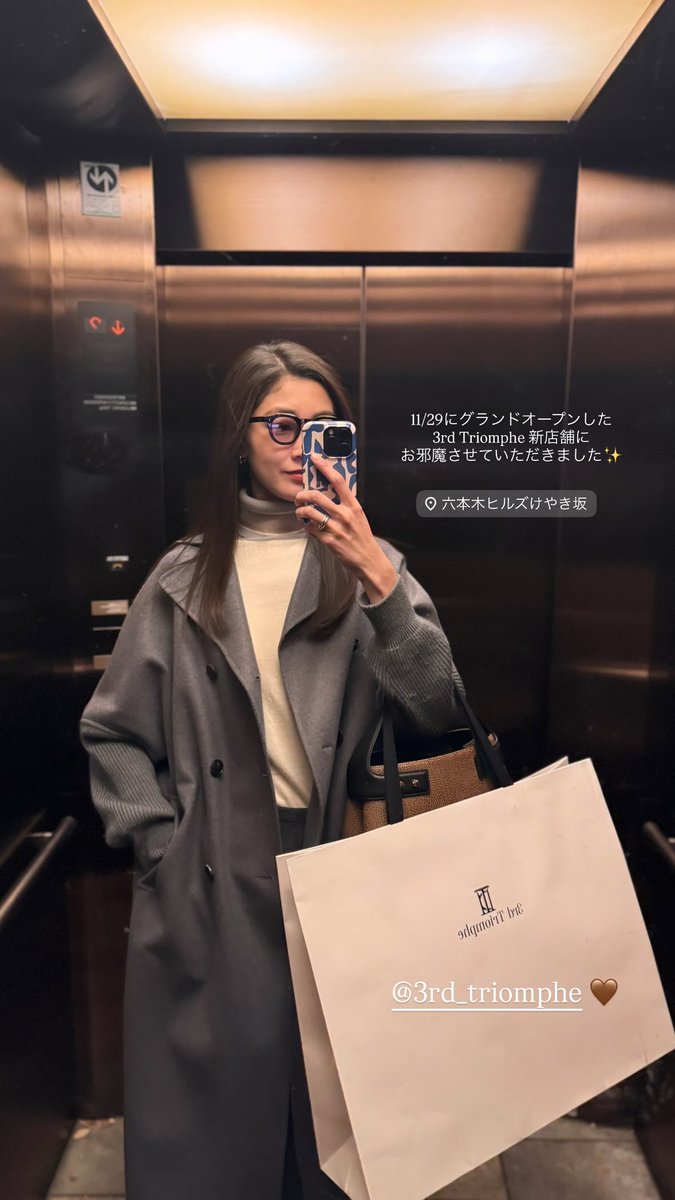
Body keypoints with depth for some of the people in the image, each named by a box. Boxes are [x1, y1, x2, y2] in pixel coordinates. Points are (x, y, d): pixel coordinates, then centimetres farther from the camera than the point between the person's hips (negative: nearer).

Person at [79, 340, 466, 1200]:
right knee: (213, 1107, 14)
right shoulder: (186, 574, 4)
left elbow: (434, 711, -9)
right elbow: (113, 730, 6)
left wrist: (376, 577, -18)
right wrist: (159, 844, -4)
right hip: (210, 894, 1)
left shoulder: (369, 563, 2)